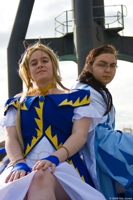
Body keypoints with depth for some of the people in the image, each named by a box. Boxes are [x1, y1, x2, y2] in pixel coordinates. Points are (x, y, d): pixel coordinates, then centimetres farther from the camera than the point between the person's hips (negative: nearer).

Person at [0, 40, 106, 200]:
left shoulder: (76, 98, 17)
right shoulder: (16, 102, 22)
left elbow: (80, 135, 3)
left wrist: (54, 158, -17)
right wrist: (19, 164, -14)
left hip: (63, 164, -1)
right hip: (25, 163, 1)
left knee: (41, 178, -41)